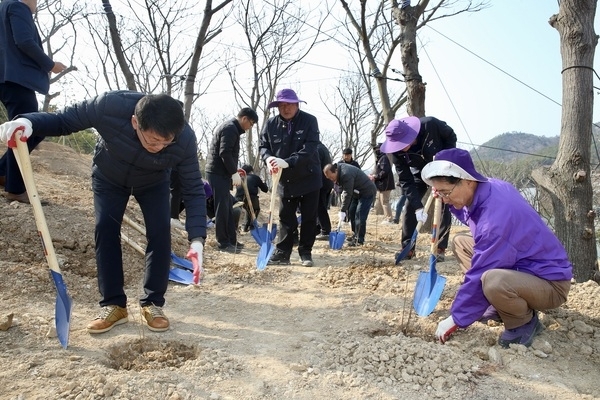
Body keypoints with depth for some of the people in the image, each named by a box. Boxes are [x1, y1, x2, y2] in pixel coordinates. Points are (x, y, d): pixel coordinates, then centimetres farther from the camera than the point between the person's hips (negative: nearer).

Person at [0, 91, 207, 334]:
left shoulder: (185, 139, -38)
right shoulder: (109, 106, -40)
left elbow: (194, 190, -30)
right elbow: (63, 121, -23)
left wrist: (197, 238, -41)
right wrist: (28, 122, -45)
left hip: (154, 182, 0)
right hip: (108, 176, 0)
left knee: (160, 232, -15)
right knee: (105, 228, -13)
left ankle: (153, 303, -2)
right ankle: (113, 305, -3)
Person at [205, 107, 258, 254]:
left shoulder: (231, 128, 20)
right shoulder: (231, 128, -12)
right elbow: (225, 153, -22)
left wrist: (234, 170, 19)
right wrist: (234, 172, -19)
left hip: (221, 173, 11)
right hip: (218, 173, -11)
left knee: (228, 208, 13)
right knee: (222, 208, -6)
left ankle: (231, 240, 19)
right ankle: (224, 243, -1)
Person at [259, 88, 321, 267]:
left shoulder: (309, 121, -13)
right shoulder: (271, 124, -3)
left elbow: (310, 148, -23)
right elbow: (263, 146, 1)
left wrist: (288, 162, -34)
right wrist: (268, 159, -23)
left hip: (308, 178, -2)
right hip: (284, 180, 3)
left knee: (308, 218, 5)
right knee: (286, 218, 8)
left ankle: (306, 252, 17)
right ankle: (282, 253, 14)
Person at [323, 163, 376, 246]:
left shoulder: (346, 174, -30)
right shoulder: (339, 168, 0)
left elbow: (348, 194, -29)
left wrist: (342, 210, -27)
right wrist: (343, 192, -1)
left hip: (367, 192, -11)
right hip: (360, 192, 11)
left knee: (360, 217, -14)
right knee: (354, 214, 11)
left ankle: (359, 240, -9)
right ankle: (357, 237, 17)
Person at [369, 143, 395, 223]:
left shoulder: (384, 158, -15)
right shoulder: (380, 159, 17)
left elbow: (385, 172, -24)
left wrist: (375, 177, -18)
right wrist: (372, 175, 3)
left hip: (385, 184, -11)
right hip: (381, 184, 11)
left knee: (385, 202, -5)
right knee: (379, 201, 16)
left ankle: (389, 219, 2)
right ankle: (387, 216, 24)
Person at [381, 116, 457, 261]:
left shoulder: (430, 124, -35)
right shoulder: (397, 151, -27)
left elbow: (451, 136, -14)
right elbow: (406, 181, -24)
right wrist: (418, 207, -31)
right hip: (419, 173, 2)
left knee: (443, 206, -9)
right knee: (410, 206, -6)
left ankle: (440, 248, -1)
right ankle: (407, 247, 3)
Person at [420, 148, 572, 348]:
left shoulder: (495, 217, -33)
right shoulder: (490, 187, -6)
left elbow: (479, 276, -26)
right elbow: (470, 219, 18)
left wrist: (456, 318, -15)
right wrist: (450, 201, 0)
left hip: (550, 282, -9)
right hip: (522, 264, 9)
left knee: (492, 281, -39)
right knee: (461, 242, 9)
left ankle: (524, 323, -4)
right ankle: (501, 306, 9)